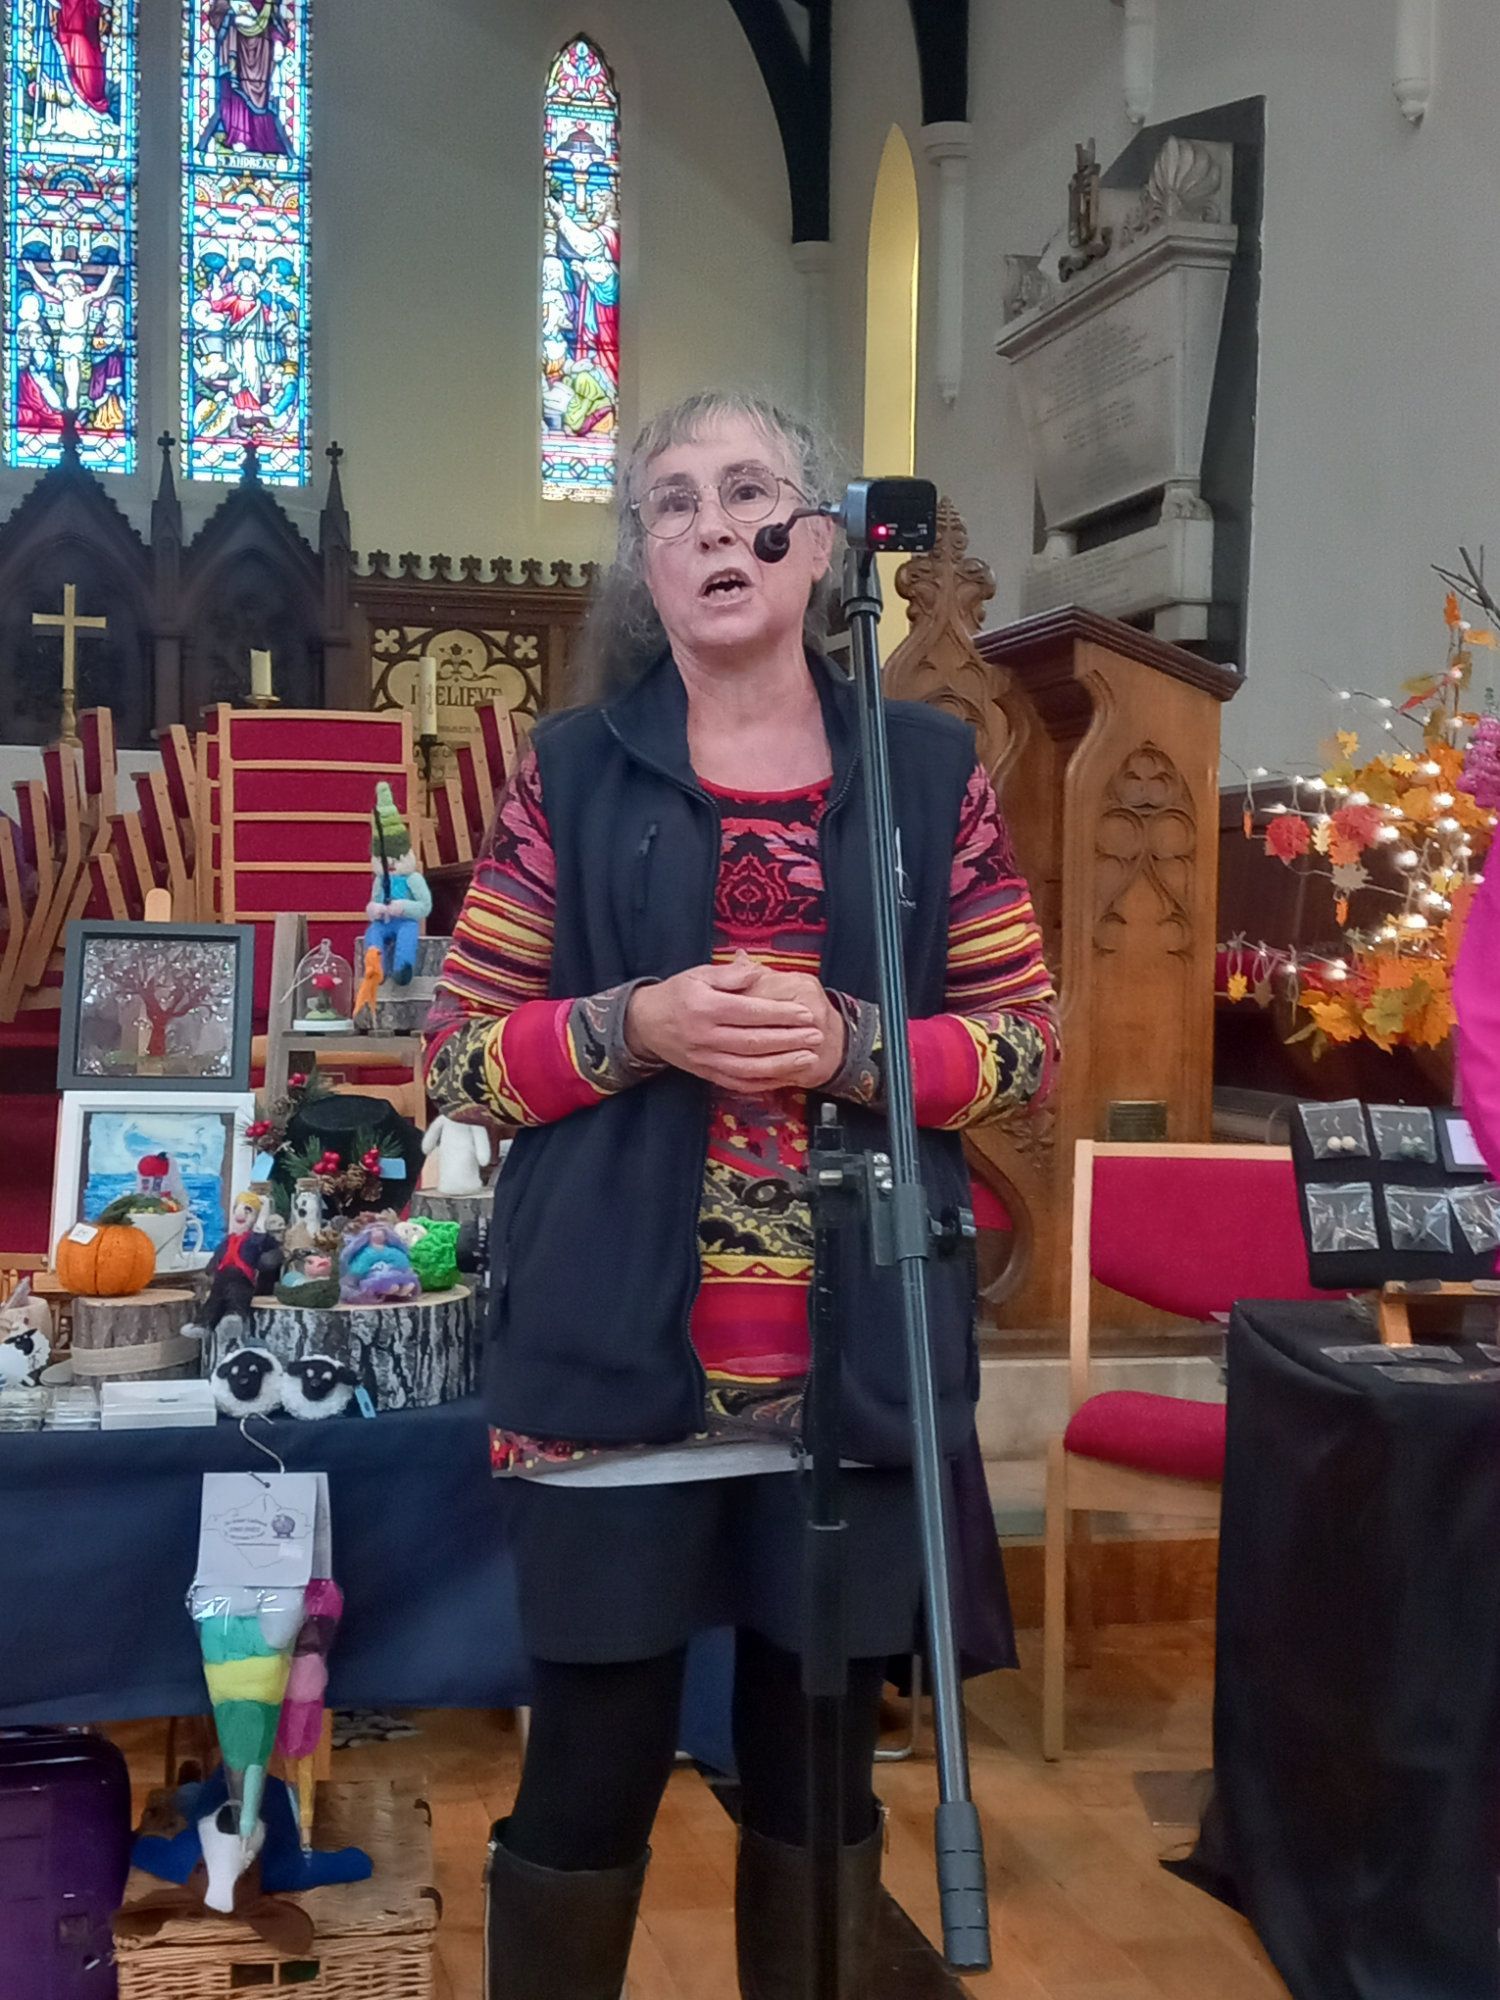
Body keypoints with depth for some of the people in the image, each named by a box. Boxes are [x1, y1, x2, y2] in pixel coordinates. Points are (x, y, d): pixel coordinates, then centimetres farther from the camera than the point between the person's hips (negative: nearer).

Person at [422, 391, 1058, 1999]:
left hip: (855, 1365, 2)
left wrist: (850, 1045, -13)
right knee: (589, 1770, 5)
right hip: (619, 1359, -1)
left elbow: (1026, 1046, 6)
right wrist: (638, 1027, -14)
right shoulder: (571, 772, 3)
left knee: (820, 1771, 14)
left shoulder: (928, 768, 6)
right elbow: (457, 1053, 4)